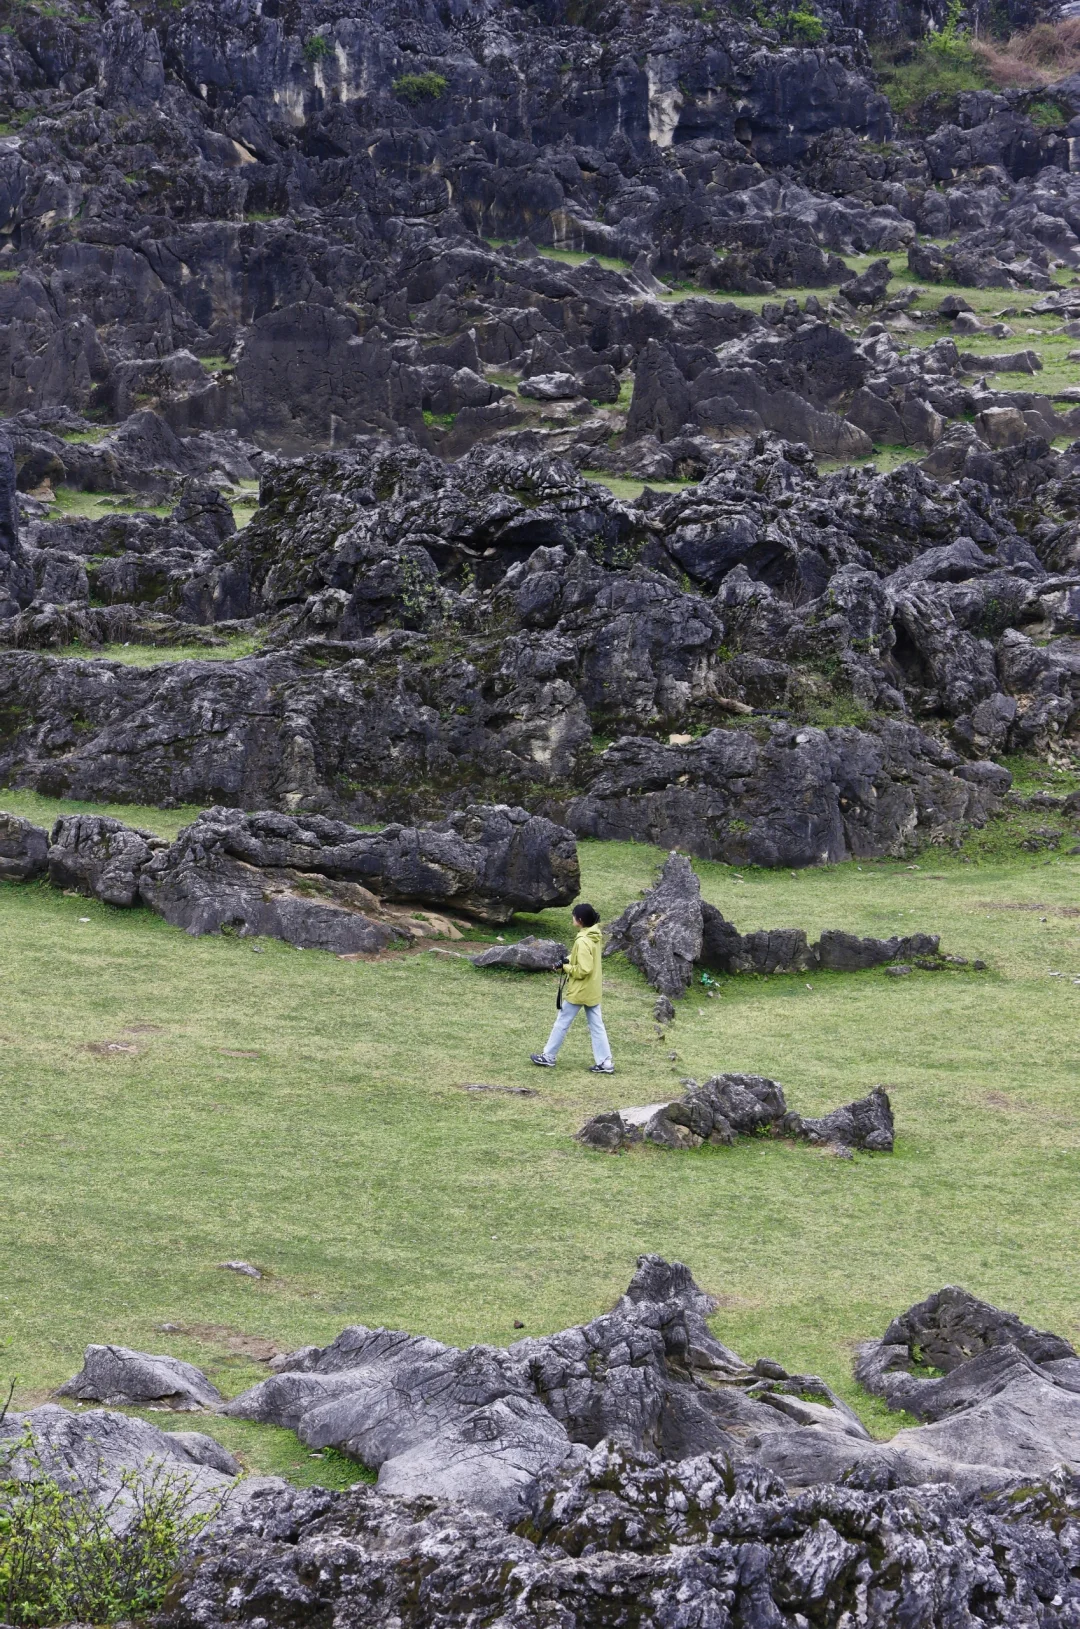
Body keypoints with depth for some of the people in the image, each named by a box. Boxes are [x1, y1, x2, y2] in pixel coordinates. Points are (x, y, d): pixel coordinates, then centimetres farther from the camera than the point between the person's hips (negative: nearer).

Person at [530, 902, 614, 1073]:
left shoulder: (582, 942, -24)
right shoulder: (596, 937, 4)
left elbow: (583, 970, -26)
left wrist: (566, 967, -12)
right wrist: (570, 960, 5)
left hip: (579, 992, -8)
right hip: (593, 990, 8)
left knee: (562, 1023, 6)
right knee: (596, 1026, 8)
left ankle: (548, 1057, 16)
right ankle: (605, 1062, 6)